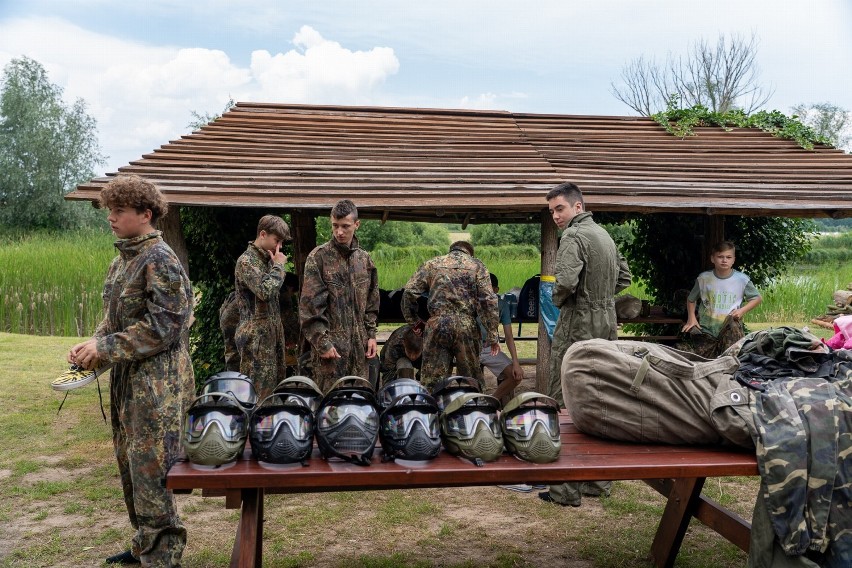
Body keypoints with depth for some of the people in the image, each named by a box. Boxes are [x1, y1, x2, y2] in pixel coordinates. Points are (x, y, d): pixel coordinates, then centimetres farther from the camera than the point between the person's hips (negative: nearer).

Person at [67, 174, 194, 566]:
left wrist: (105, 347, -17)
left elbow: (162, 327, -20)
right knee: (130, 464, 17)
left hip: (157, 384, -9)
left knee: (151, 473, -3)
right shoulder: (122, 260, 12)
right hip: (127, 380, 9)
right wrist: (94, 345, 0)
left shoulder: (159, 261, -14)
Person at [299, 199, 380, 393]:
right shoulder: (319, 257, -6)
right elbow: (309, 306, -10)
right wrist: (322, 342, -14)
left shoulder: (364, 259, 10)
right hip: (331, 344, -5)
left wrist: (371, 335, 8)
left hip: (359, 343, 5)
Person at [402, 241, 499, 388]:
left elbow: (409, 293, 5)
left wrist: (414, 322, 16)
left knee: (432, 381, 4)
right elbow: (488, 301, -1)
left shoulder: (431, 264, 14)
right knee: (471, 379, 11)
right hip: (466, 326, -1)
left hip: (437, 326, 1)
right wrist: (492, 337, -1)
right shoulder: (477, 266, 10)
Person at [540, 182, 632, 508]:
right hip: (606, 329, 9)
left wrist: (556, 298, -7)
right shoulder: (605, 235, 15)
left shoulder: (573, 236, -13)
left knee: (566, 406, -2)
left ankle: (567, 490, 3)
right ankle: (599, 481, 25)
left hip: (576, 329, -9)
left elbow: (566, 282, -27)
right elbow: (624, 278, 23)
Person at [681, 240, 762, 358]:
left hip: (730, 330, -1)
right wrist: (691, 318, 1)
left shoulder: (742, 279, -4)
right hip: (706, 330, 1)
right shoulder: (703, 278, -3)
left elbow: (757, 298, 8)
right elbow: (691, 299, 12)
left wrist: (742, 310, -7)